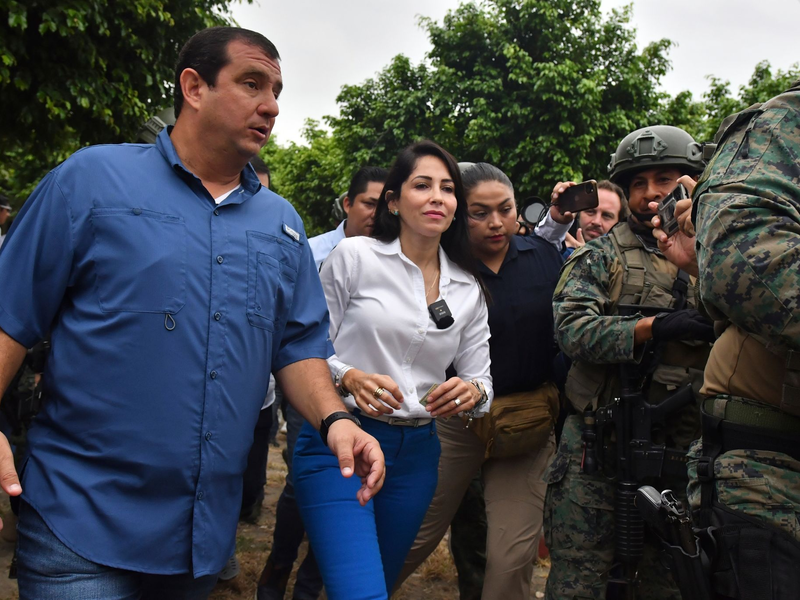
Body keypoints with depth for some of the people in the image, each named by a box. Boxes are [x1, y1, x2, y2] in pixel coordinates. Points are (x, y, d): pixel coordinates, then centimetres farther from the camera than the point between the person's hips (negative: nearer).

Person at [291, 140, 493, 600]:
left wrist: (472, 391, -14)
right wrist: (348, 377, -22)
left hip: (416, 453, 5)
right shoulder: (354, 256, -5)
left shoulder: (469, 289, 8)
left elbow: (481, 380, 9)